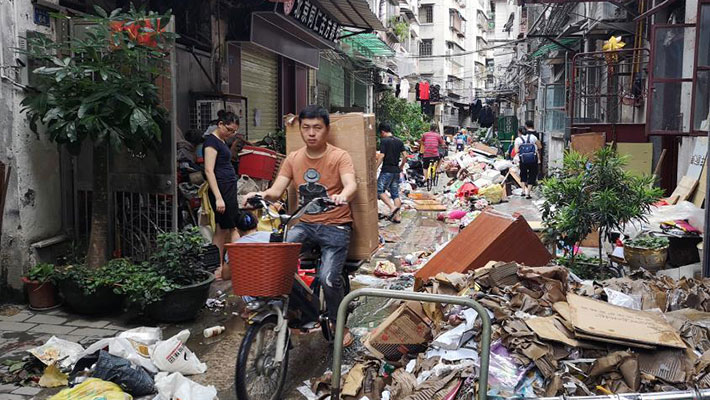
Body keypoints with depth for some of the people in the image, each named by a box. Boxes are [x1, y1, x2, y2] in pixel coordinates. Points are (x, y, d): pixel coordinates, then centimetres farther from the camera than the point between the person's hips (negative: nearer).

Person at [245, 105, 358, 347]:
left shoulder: (339, 157, -4)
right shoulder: (293, 158, 9)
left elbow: (351, 184, -22)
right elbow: (276, 191, 2)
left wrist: (342, 196, -46)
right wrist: (262, 195, -21)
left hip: (335, 226, -4)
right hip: (304, 225, 4)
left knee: (328, 278, -20)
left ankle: (339, 325, 9)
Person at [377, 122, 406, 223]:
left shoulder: (384, 141, -9)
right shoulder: (399, 141, 10)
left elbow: (382, 156, -15)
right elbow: (405, 156, 7)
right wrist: (401, 167, 19)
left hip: (387, 170, -7)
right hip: (396, 171, 7)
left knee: (380, 190, 2)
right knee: (395, 193, 10)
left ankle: (392, 207, -15)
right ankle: (397, 216, 9)